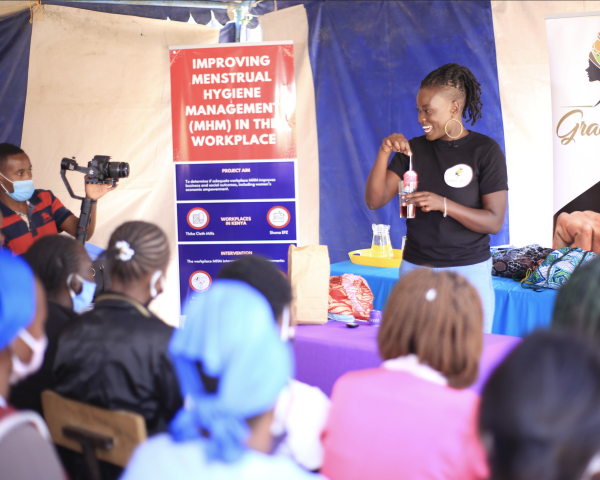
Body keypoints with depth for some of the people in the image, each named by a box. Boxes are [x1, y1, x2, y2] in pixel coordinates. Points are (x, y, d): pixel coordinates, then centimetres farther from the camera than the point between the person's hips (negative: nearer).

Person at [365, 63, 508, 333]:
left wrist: (444, 205, -21)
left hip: (468, 270, -3)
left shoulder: (485, 150, -4)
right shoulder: (413, 149, 8)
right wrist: (384, 153, -11)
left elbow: (494, 222, -9)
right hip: (415, 269, 3)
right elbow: (374, 201, 2)